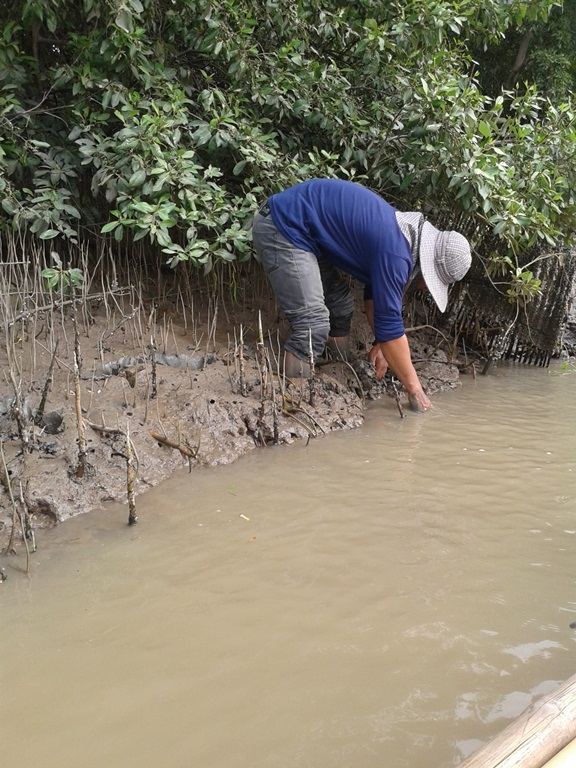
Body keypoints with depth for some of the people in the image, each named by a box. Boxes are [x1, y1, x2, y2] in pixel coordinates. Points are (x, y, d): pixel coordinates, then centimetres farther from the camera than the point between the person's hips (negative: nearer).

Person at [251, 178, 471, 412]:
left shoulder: (406, 233, 7)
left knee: (341, 303, 15)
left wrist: (381, 344, 15)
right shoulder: (396, 253, -23)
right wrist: (415, 389, -13)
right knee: (313, 324, -17)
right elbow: (390, 323, -21)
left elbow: (375, 292, 20)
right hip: (282, 228, -11)